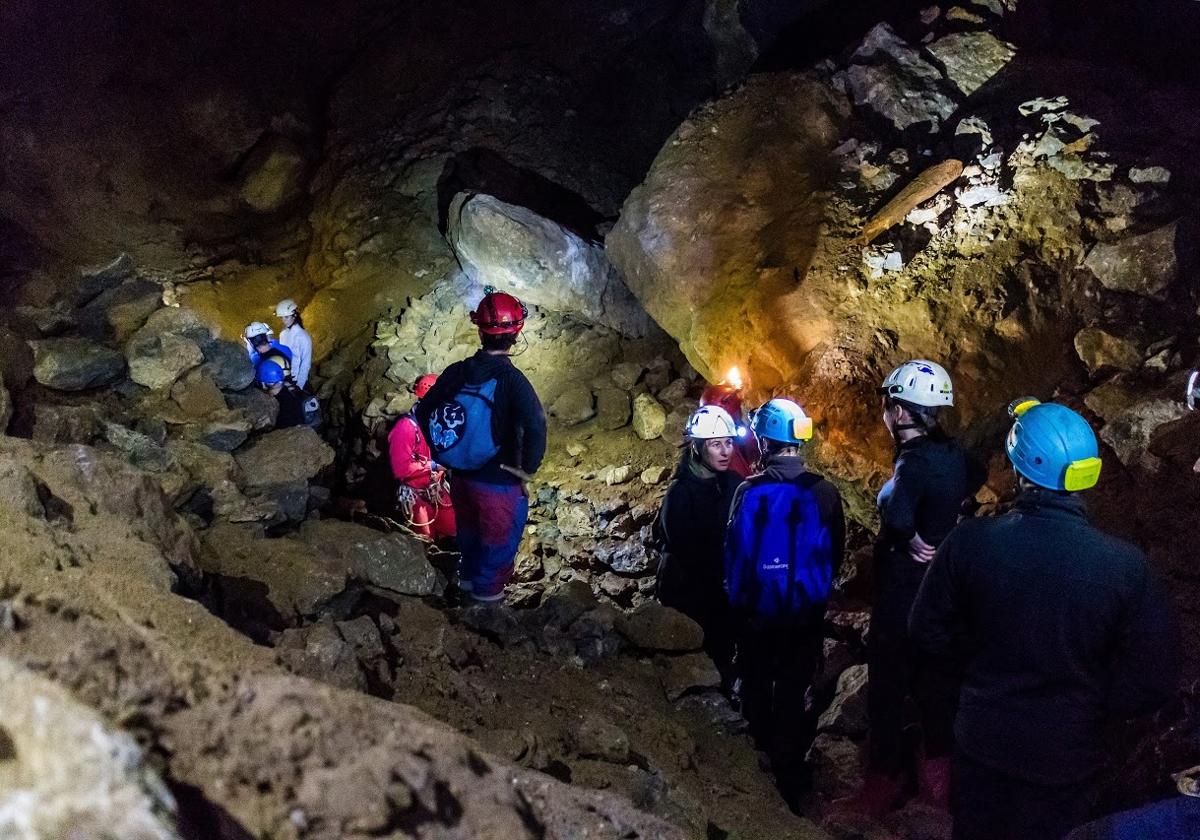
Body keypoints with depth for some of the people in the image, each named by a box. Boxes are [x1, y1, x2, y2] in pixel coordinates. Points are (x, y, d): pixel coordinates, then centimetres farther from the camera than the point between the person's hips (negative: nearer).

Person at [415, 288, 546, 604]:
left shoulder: (456, 372, -8)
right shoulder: (511, 381, -25)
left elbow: (424, 412, 2)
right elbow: (535, 428, -38)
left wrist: (443, 454, 11)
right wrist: (528, 468, -22)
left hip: (461, 475, 6)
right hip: (499, 482, -5)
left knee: (469, 529, 31)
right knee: (500, 537, 21)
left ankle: (468, 576, 51)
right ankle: (487, 588, 39)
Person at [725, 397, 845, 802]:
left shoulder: (749, 491, -16)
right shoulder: (824, 493, -11)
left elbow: (734, 552, -7)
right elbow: (835, 554, 2)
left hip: (755, 613, -1)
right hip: (806, 615, 1)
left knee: (756, 692, 17)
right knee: (792, 696, 12)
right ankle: (787, 782, 19)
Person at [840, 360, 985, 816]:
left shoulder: (915, 462, -23)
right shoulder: (952, 455, 2)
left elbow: (898, 518, -42)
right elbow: (973, 480, 26)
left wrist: (911, 540, -20)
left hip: (902, 593, -8)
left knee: (888, 689, 4)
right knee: (936, 684, 16)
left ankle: (883, 787, 15)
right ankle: (938, 778, 28)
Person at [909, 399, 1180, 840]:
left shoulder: (968, 542, -19)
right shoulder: (1125, 566, -22)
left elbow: (929, 634, -6)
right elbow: (1151, 684, -14)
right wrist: (1089, 701, 4)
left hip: (981, 741, 1)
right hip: (1064, 757, -1)